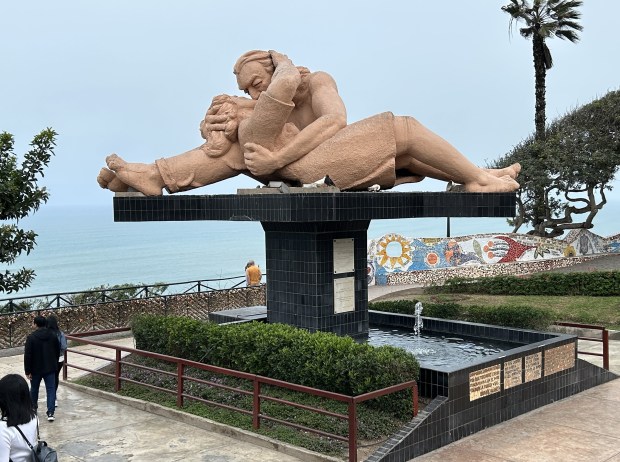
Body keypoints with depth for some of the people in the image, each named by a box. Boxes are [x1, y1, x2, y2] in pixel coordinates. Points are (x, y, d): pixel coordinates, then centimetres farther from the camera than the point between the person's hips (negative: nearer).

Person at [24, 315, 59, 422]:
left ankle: (33, 408, 36)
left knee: (34, 389, 19)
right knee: (51, 389, 2)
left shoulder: (31, 337, -14)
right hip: (50, 368, 2)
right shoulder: (53, 336, -1)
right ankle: (50, 413, -8)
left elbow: (27, 355, -14)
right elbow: (58, 352, 9)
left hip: (36, 369, -2)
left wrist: (27, 371, -8)